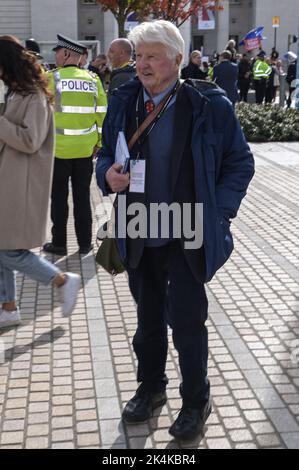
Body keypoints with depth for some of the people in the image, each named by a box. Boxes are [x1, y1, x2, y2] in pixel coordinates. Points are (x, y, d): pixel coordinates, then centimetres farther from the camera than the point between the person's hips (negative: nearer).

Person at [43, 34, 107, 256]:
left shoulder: (52, 78, -8)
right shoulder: (93, 79, 2)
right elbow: (102, 113, 3)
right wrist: (99, 142, 10)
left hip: (59, 148, -3)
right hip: (85, 149, 3)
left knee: (59, 197, 8)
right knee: (82, 196, 12)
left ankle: (59, 243, 15)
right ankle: (85, 243, 17)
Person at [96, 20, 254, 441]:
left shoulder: (209, 104, -10)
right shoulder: (124, 103, 1)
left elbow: (240, 162, -3)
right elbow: (106, 153, 14)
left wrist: (219, 211, -11)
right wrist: (107, 173, -9)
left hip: (188, 237, -4)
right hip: (140, 234, 4)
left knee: (187, 319, 2)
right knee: (148, 316, 19)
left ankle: (196, 400, 25)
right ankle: (150, 387, 40)